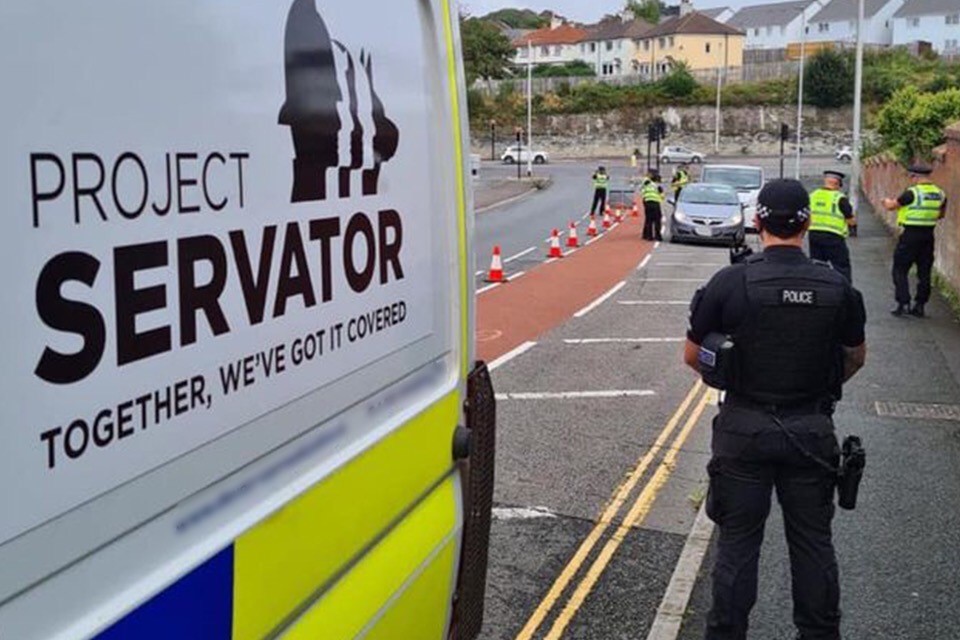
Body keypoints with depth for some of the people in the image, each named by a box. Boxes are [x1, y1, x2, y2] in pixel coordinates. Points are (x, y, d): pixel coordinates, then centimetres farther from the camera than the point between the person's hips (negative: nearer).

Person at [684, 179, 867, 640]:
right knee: (813, 541, 15)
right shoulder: (836, 287, -6)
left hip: (744, 429, -2)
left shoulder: (730, 283, -13)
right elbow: (855, 357, 9)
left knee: (738, 541, 10)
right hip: (811, 428, 2)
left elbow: (692, 356, -4)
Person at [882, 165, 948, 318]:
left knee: (900, 270, 3)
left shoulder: (912, 193, -15)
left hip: (910, 235, -6)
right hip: (928, 235, 6)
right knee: (924, 272, 11)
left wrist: (887, 201, 15)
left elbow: (890, 206, -7)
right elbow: (941, 214, 19)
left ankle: (903, 304, -4)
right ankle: (920, 306, 15)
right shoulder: (940, 194, 5)